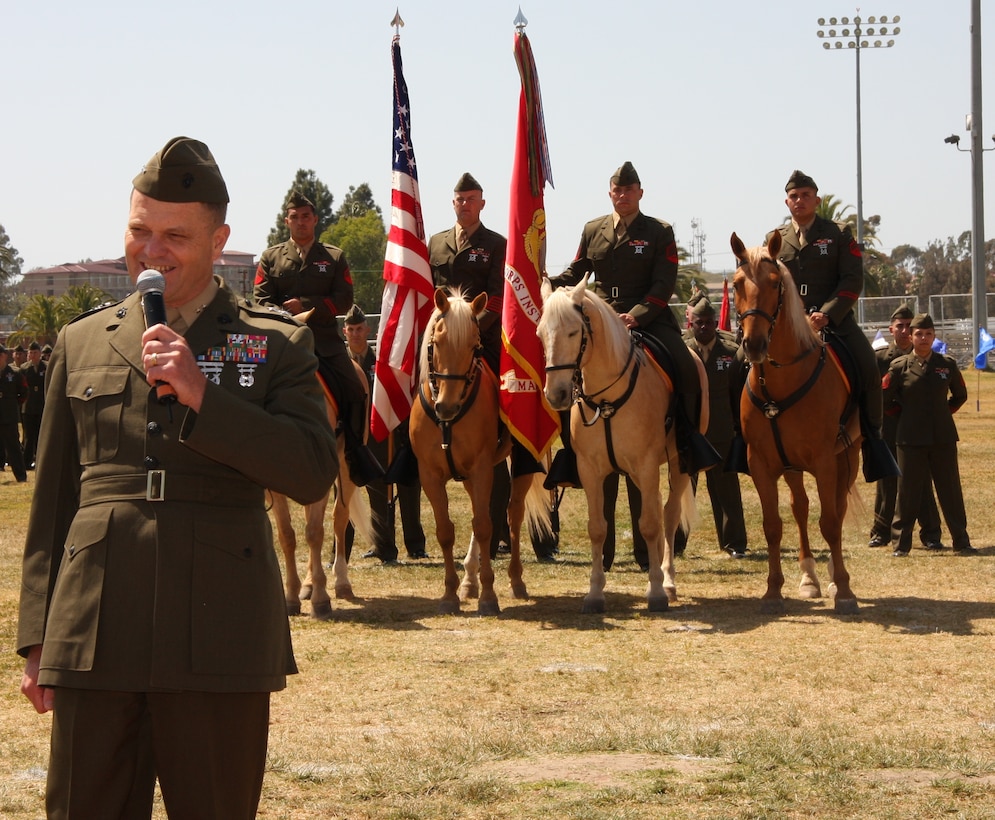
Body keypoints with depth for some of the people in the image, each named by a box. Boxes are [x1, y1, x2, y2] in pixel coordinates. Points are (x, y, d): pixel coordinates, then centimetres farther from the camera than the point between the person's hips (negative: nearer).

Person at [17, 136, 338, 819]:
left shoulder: (276, 344, 6)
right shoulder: (82, 342, 14)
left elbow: (316, 475, -6)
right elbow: (52, 499, 16)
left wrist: (201, 394, -14)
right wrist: (37, 638, 11)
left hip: (219, 645, -2)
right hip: (93, 639, 2)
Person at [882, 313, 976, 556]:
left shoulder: (947, 364, 4)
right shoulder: (899, 367, -1)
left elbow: (960, 395, 18)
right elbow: (884, 399, 6)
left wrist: (945, 412, 10)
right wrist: (905, 413, 8)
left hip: (943, 436, 2)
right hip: (911, 438, -1)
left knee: (950, 490, 4)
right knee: (908, 490, 2)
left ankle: (961, 542, 10)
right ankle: (901, 543, 9)